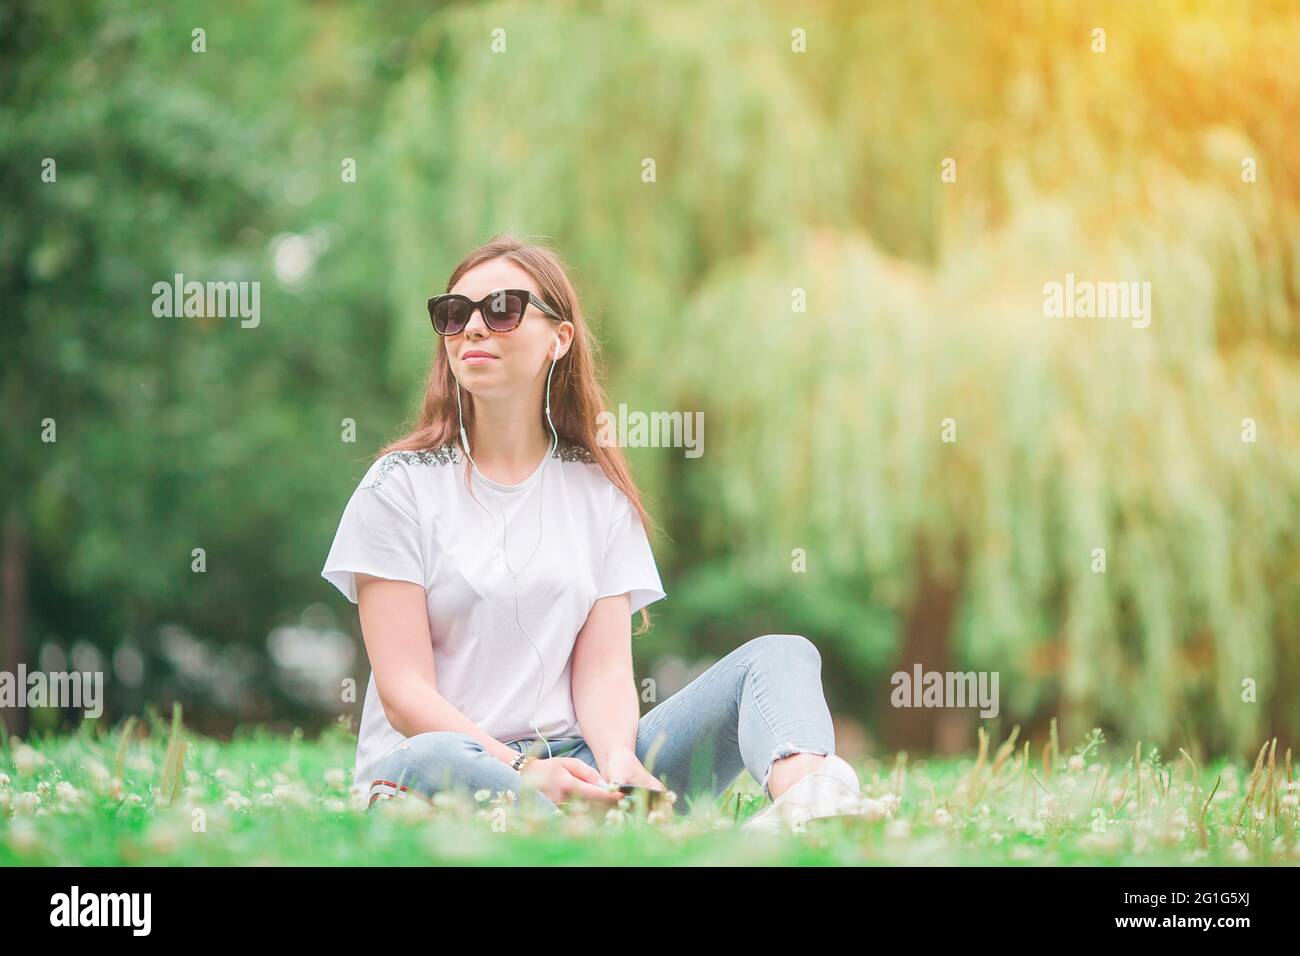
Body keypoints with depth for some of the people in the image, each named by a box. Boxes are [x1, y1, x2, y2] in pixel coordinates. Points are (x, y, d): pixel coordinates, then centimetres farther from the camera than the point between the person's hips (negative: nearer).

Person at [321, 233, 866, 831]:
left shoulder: (600, 491, 13)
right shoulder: (401, 485, 3)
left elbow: (604, 669, 3)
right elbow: (404, 690, -7)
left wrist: (618, 761, -21)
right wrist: (523, 771, -24)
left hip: (573, 764, 4)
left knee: (782, 655, -14)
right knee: (429, 761, -41)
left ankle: (802, 791, -48)